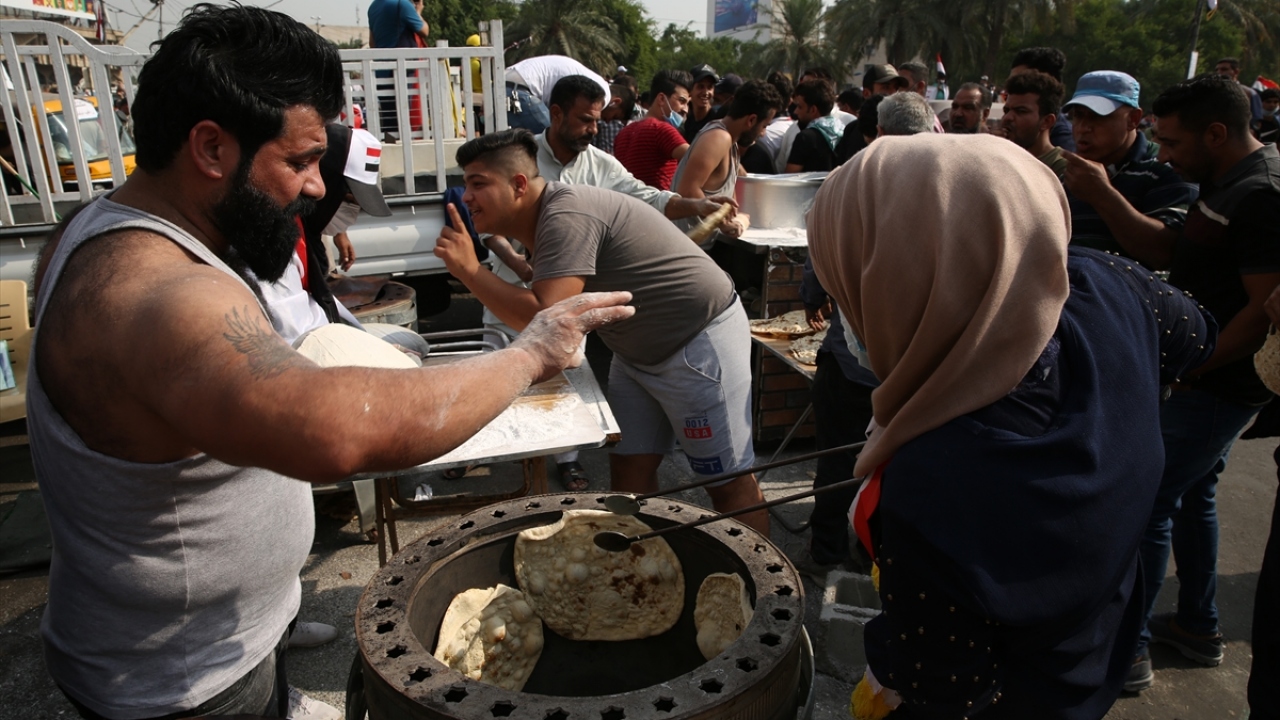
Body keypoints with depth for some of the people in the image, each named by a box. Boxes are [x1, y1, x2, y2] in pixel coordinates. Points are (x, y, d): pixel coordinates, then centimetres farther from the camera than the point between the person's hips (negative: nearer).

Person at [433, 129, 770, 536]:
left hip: (701, 340, -9)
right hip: (639, 351, 10)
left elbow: (546, 322, -32)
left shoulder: (566, 216, -25)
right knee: (628, 470, 9)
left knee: (728, 480, 1)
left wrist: (470, 270, -26)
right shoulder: (539, 223, 5)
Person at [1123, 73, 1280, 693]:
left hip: (1216, 387, -10)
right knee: (1191, 495, 20)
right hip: (1202, 379, 10)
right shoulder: (1226, 184, 9)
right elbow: (1165, 253, 9)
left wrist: (1185, 369, -21)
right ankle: (1199, 627, 37)